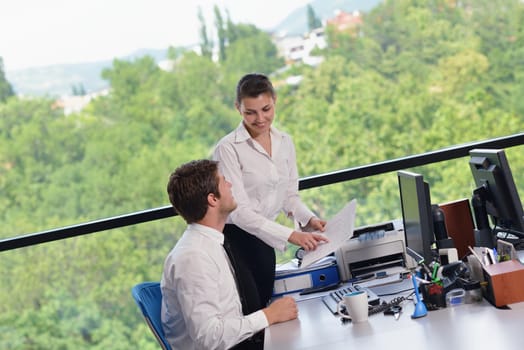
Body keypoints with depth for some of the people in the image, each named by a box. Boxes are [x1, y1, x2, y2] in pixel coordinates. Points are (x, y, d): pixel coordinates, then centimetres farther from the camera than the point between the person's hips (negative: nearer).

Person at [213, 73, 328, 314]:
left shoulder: (285, 143, 5)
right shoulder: (228, 148, -16)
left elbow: (289, 195, 12)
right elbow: (239, 211, -21)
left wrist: (308, 219, -9)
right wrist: (290, 236, -29)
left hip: (262, 240, 6)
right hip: (232, 238, -6)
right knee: (249, 314, -13)